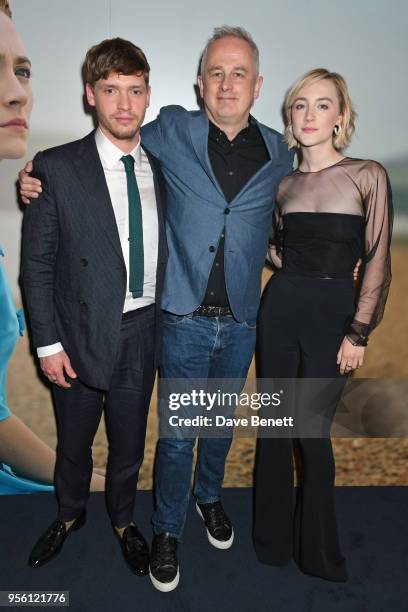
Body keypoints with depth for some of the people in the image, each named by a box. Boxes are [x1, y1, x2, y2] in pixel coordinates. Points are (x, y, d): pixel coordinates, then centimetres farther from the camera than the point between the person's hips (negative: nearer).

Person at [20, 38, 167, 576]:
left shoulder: (161, 167, 1)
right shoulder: (57, 168, -11)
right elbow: (36, 264, -8)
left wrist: (166, 319, 6)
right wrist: (47, 342, -9)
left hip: (142, 332, 3)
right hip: (81, 335, -2)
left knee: (129, 443, 19)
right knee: (73, 442, 19)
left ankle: (123, 520, 46)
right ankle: (70, 514, 49)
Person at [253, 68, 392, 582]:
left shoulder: (367, 175, -2)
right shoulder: (284, 184, 10)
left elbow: (377, 261, -6)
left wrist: (359, 332, -9)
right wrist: (277, 258, 0)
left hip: (332, 312, -4)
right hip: (280, 307, 4)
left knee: (312, 430, 1)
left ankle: (318, 552, 26)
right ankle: (273, 537, 31)